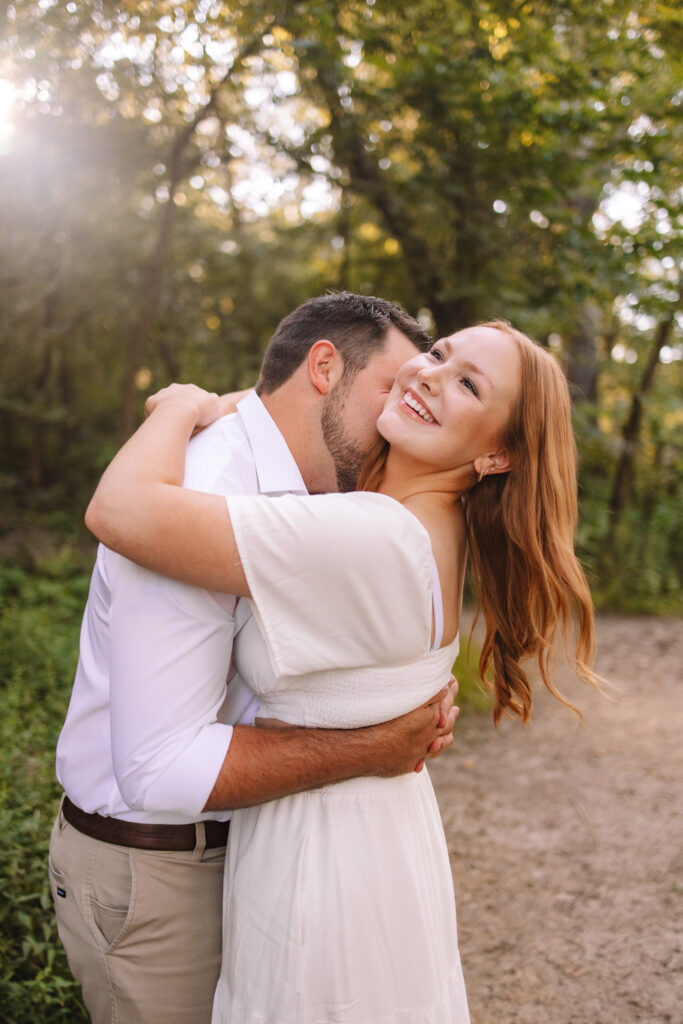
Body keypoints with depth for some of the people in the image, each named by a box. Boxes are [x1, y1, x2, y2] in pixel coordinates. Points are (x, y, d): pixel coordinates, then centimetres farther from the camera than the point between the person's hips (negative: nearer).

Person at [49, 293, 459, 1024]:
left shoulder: (283, 495, 7)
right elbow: (160, 769, -32)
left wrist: (412, 705, -10)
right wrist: (373, 750, -27)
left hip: (234, 845, 9)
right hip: (150, 872, -9)